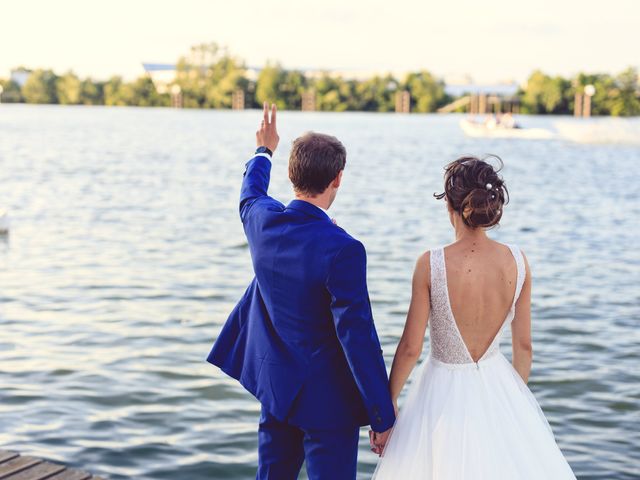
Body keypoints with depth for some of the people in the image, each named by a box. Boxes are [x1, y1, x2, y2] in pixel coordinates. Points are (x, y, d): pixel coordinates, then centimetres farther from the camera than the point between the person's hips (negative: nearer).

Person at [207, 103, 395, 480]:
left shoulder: (263, 220, -6)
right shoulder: (342, 250, -26)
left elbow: (250, 194, 22)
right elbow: (358, 338, -23)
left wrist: (264, 152, 41)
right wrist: (383, 418, -16)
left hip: (274, 384, 7)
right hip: (327, 400, -7)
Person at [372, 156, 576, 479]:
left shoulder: (431, 265, -19)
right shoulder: (517, 262, -10)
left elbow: (410, 348, -13)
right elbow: (523, 346, -1)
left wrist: (386, 404, 1)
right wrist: (518, 398, 15)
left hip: (444, 393, -3)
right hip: (498, 387, 3)